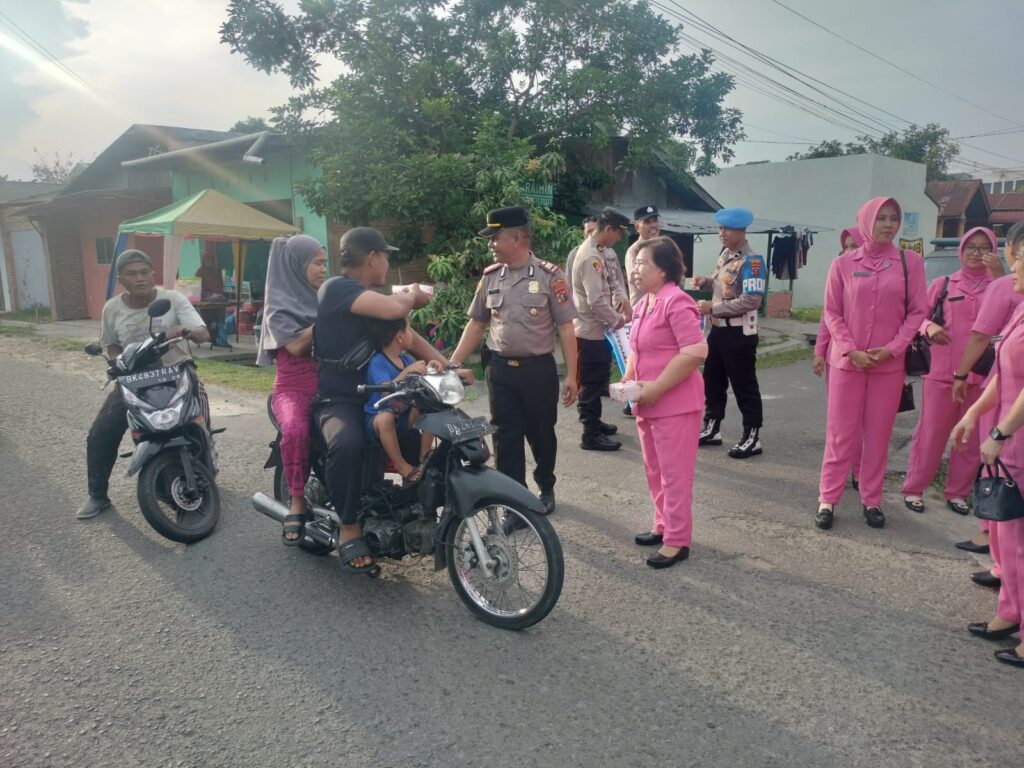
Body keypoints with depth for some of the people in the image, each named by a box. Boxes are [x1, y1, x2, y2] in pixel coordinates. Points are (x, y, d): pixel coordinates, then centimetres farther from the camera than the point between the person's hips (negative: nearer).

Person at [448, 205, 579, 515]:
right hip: (500, 370, 3)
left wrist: (571, 376, -10)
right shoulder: (490, 276, 4)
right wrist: (452, 365, 3)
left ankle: (546, 487, 38)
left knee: (541, 435, 12)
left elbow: (565, 328, -7)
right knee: (506, 439, 5)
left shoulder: (549, 276, -8)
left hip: (538, 369, -3)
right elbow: (476, 324, 10)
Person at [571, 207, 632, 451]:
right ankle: (591, 435, 7)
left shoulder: (599, 251, 10)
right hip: (589, 330, -10)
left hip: (596, 328, 10)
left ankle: (594, 422, 34)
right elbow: (596, 300, -26)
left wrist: (622, 297, 3)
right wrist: (618, 320, -13)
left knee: (597, 378, 20)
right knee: (591, 382, -2)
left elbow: (611, 280, 21)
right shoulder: (590, 256, -22)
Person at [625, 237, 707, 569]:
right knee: (654, 471, 18)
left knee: (674, 474, 0)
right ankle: (664, 525, 33)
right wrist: (628, 378, 3)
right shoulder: (643, 303, 12)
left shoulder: (676, 301, -16)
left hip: (675, 403, -9)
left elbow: (696, 351, -24)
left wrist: (656, 387, -22)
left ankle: (677, 540, 12)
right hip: (647, 403, 9)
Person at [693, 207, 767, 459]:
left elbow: (752, 300, -27)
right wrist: (705, 281, 4)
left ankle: (752, 438, 13)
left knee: (744, 385, 1)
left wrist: (712, 308, -23)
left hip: (739, 333, -9)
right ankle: (712, 429, 30)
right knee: (712, 380, 16)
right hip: (719, 328, 9)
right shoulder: (725, 254, 10)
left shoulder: (751, 260, -18)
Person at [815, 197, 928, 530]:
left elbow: (918, 311, 1)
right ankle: (827, 500, 11)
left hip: (889, 364, 1)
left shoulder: (911, 262, 2)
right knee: (840, 434, 3)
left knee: (878, 435, 8)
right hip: (846, 362, -1)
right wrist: (851, 350, -11)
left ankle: (872, 500, 20)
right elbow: (831, 313, 0)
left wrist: (892, 348, -11)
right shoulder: (843, 263, 0)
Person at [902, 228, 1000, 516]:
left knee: (971, 438, 8)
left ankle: (957, 493, 21)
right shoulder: (942, 284, 7)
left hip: (982, 374, 2)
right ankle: (913, 489, 11)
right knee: (931, 434, 1)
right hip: (942, 372, -1)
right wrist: (928, 327, -14)